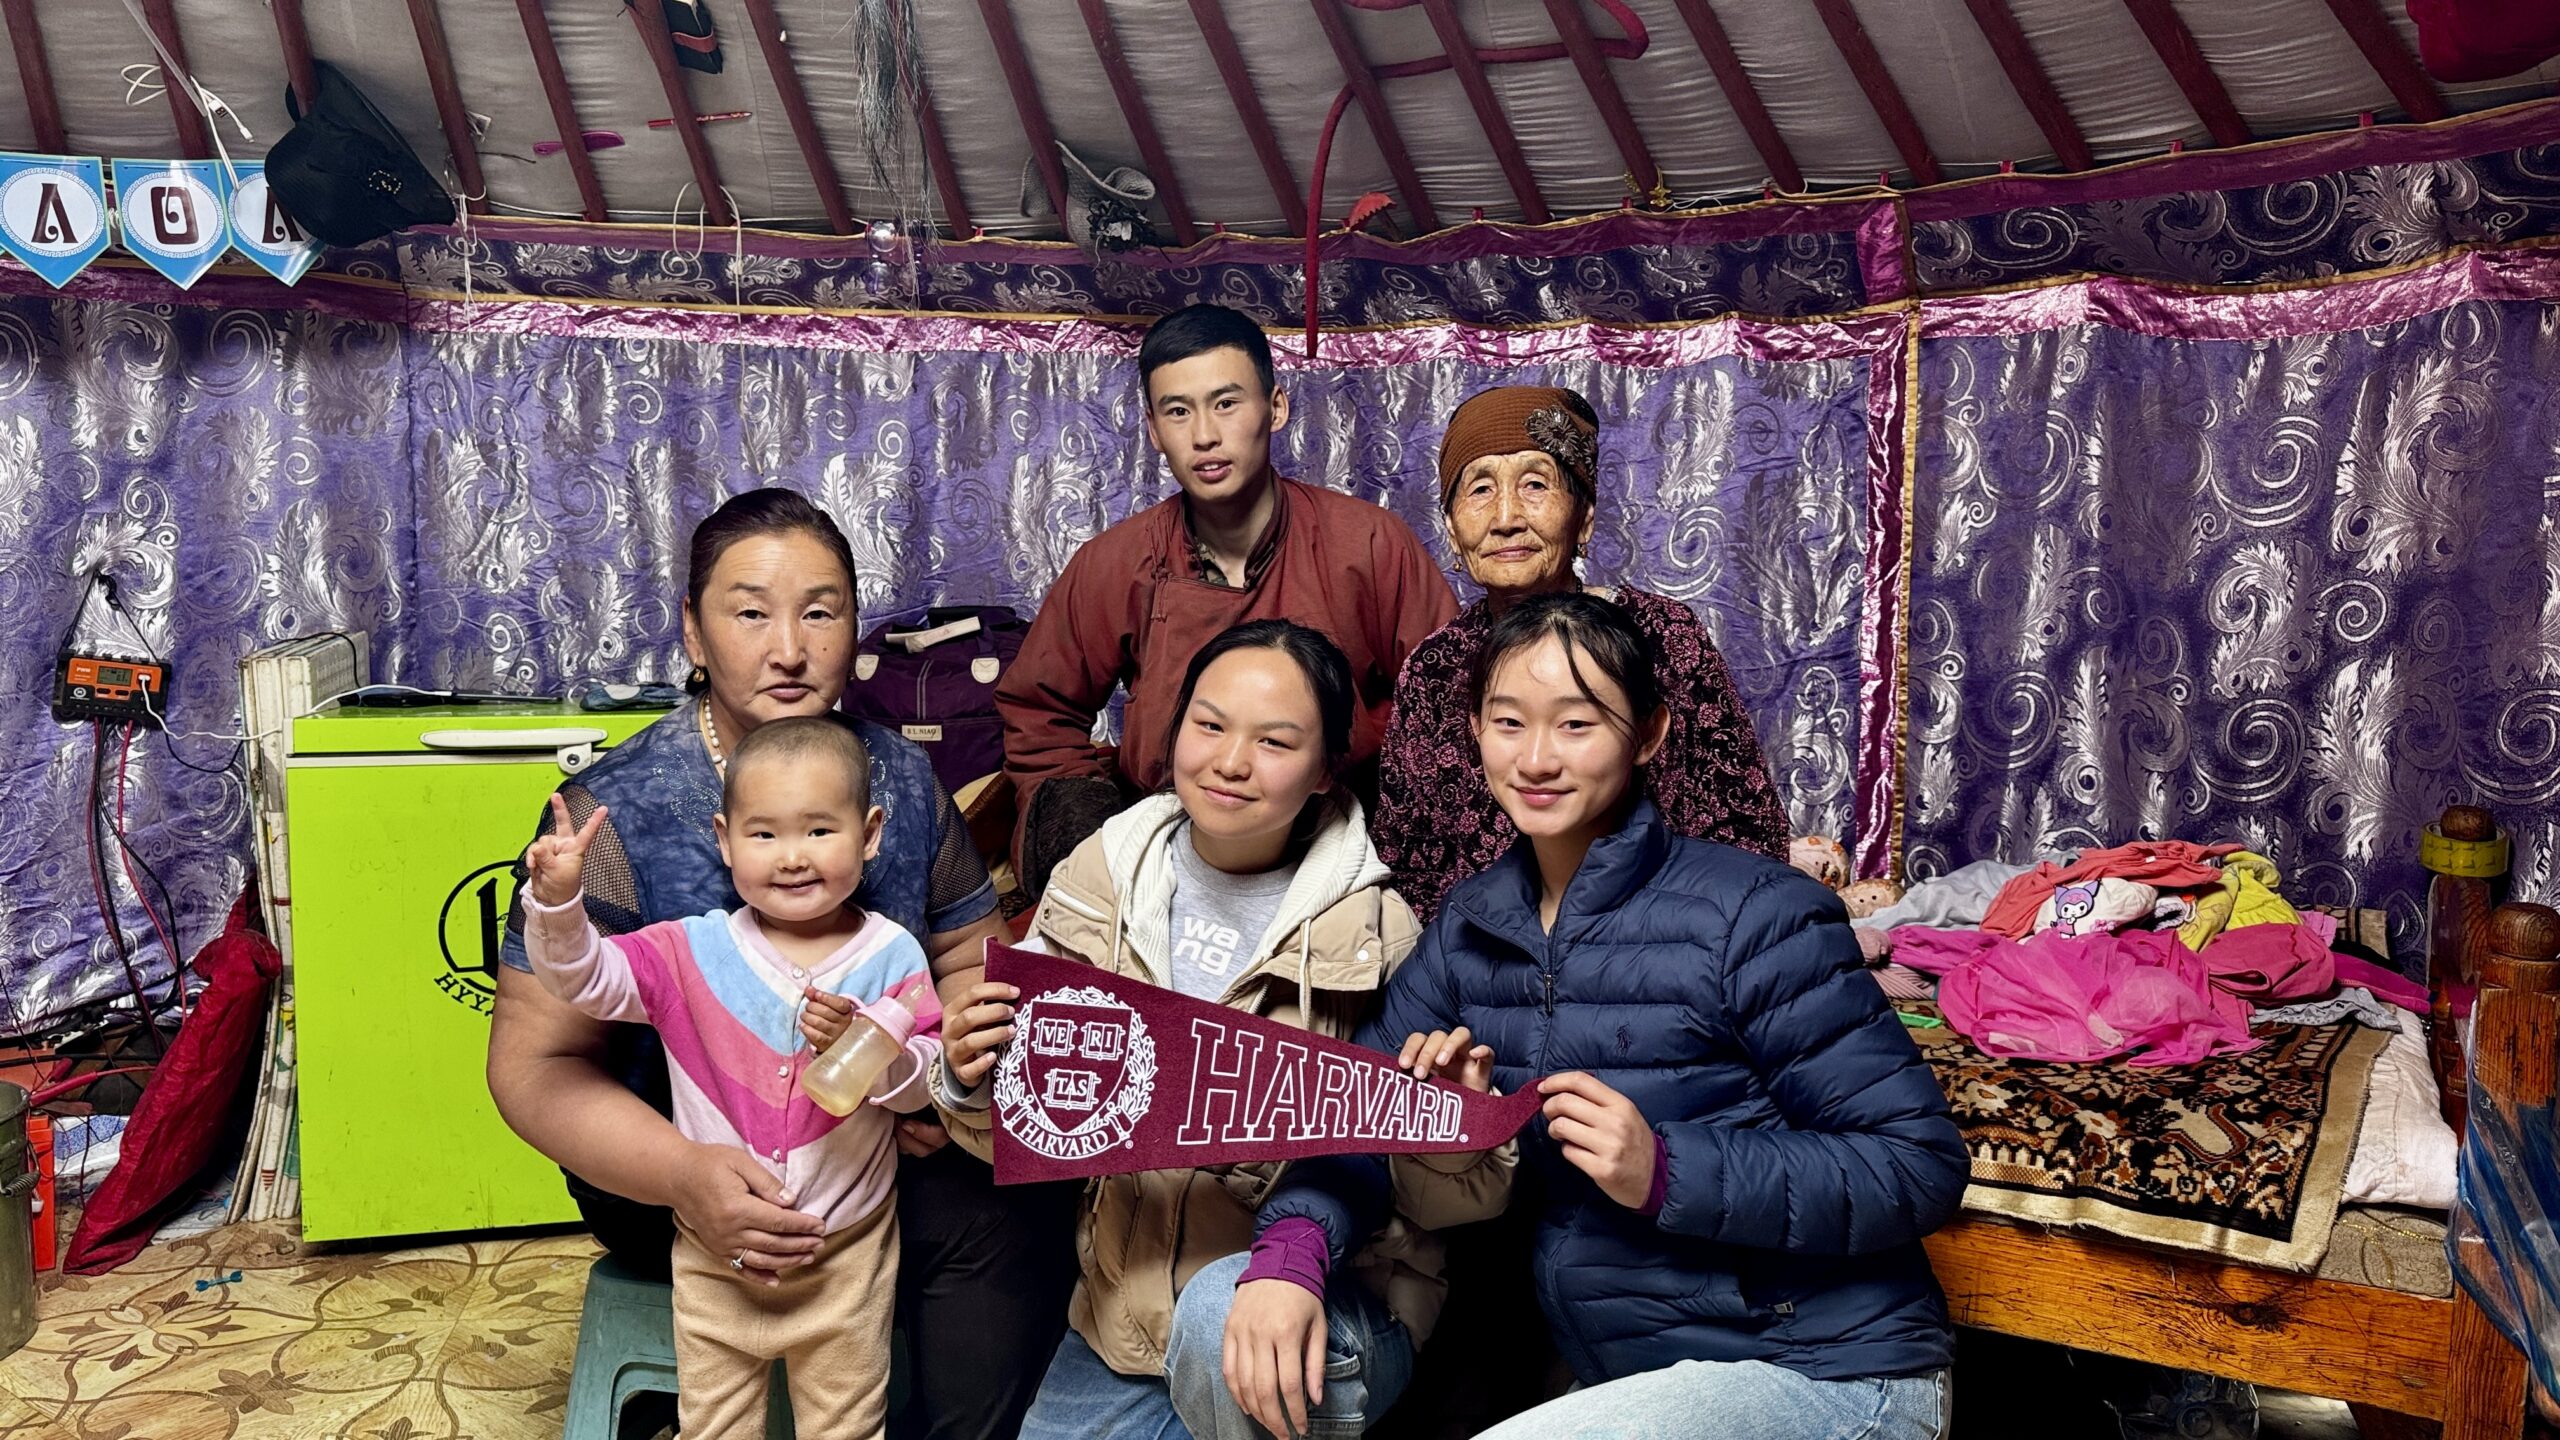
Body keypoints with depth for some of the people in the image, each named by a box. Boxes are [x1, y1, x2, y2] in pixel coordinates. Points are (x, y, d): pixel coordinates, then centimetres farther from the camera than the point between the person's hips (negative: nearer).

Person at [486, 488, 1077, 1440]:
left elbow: (972, 954, 10)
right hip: (673, 1167, -4)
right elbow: (534, 1063, -12)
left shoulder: (901, 777, 0)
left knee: (1027, 1204, -22)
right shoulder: (616, 813, -13)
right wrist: (683, 1178, -30)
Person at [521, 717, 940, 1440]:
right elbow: (586, 979, -15)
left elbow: (924, 1081, -12)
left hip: (844, 1255, -1)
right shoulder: (693, 952, -9)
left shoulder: (892, 958, -10)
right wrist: (557, 901, -32)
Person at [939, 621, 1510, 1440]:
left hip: (1331, 1293, -4)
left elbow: (1456, 1201, -7)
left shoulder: (1376, 931, -12)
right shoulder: (1100, 878, -2)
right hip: (1124, 1312, 4)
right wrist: (973, 1085, -15)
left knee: (1227, 1318, -33)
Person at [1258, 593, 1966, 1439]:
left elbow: (1920, 1163, -16)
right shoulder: (1471, 927, 4)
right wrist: (1289, 1248, -22)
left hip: (1828, 1372, -5)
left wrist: (1665, 1173, -26)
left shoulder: (1751, 916, -15)